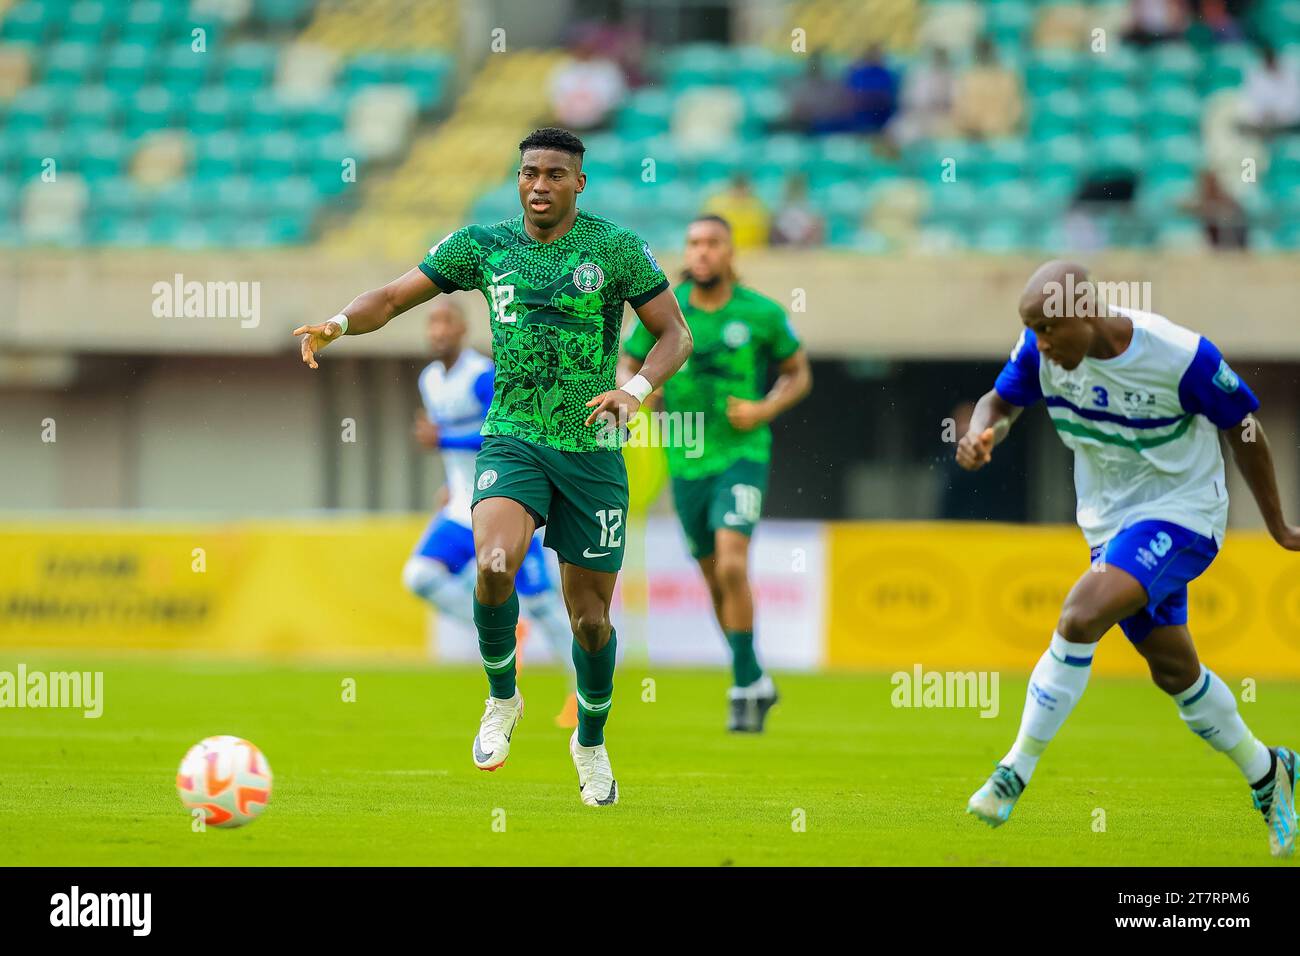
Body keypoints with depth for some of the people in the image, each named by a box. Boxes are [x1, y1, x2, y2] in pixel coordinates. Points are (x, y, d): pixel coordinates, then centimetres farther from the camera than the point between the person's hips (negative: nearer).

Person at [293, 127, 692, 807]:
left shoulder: (616, 249, -1)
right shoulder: (483, 245, 5)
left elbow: (675, 334, 2)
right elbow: (394, 297, 8)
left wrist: (636, 388, -17)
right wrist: (339, 323, -13)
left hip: (592, 450, 0)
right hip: (511, 440, 0)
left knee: (589, 615, 4)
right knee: (493, 566, -28)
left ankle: (591, 742, 32)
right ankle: (502, 700, -2)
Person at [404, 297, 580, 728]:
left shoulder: (484, 377, -17)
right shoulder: (430, 380, 8)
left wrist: (442, 441, -25)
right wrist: (454, 483, 16)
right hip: (463, 510, 7)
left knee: (538, 602, -3)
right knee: (419, 576, -13)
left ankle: (584, 689, 13)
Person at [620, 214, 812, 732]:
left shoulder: (762, 314, -5)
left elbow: (799, 373, 7)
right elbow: (626, 365, 12)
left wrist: (766, 409, -11)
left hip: (742, 455, -3)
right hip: (686, 462, 3)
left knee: (732, 566, -22)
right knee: (716, 582, 10)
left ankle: (744, 686, -12)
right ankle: (757, 682, 28)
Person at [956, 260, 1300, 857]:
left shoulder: (1182, 357, -25)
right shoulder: (1042, 350, -13)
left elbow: (1243, 428, -10)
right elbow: (1003, 400, 4)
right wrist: (982, 432, -22)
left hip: (1179, 514, -6)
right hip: (1109, 519, 6)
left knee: (1081, 617, -26)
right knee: (1173, 671, 13)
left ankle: (1016, 772, -17)